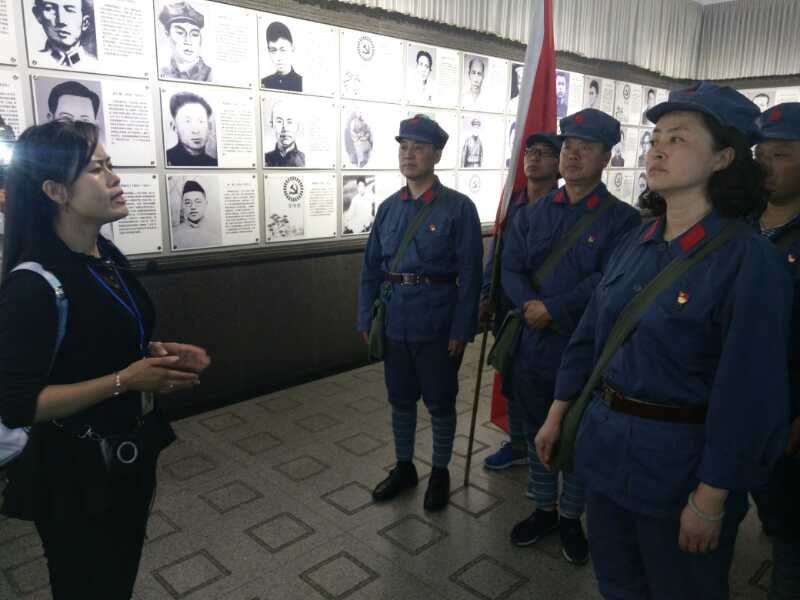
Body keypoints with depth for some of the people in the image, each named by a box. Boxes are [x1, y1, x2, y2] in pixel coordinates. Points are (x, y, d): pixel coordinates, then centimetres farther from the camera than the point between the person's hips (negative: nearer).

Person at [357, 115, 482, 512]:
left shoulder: (459, 207, -7)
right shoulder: (388, 208, 6)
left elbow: (470, 274, -10)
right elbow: (371, 268, 8)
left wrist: (461, 330, -13)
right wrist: (366, 320, 5)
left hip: (437, 326, -4)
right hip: (394, 323, 4)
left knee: (440, 403, 11)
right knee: (400, 399, 17)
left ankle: (440, 473, 32)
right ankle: (403, 468, 36)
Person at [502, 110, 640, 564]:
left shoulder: (624, 219, -6)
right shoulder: (532, 214, 6)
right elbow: (511, 270, -1)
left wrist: (552, 310, -21)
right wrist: (531, 306, -20)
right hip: (534, 346, 4)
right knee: (537, 433, 17)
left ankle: (571, 518, 33)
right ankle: (544, 509, 37)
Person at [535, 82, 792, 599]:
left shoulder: (748, 259, -17)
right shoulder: (634, 246, 2)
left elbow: (748, 392, -18)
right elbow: (588, 337, 8)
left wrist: (711, 499, -16)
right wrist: (557, 415, 10)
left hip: (680, 459, -6)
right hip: (605, 441, 6)